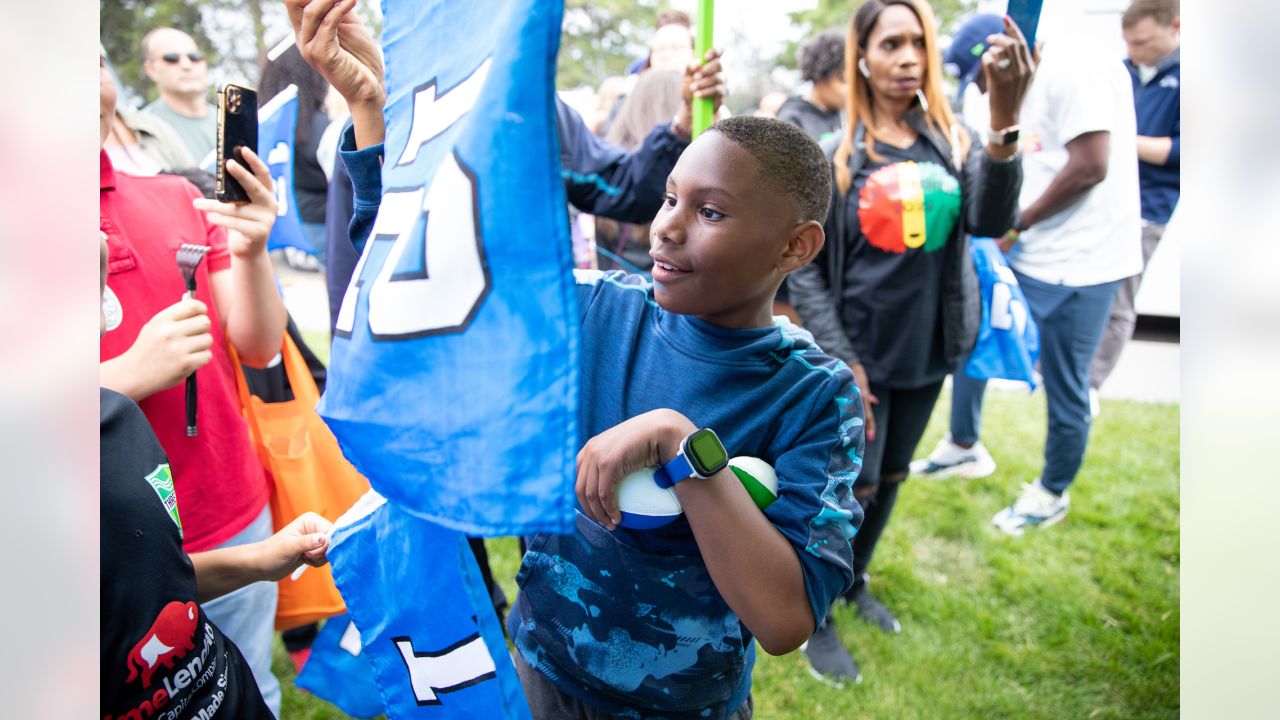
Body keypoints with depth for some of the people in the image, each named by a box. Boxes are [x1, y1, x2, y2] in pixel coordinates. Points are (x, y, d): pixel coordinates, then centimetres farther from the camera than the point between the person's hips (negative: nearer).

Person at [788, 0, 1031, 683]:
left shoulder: (951, 140, -1)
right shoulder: (831, 151, -11)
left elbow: (989, 219, -19)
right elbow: (802, 267, -10)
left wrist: (1005, 121, -35)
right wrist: (840, 362, -15)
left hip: (928, 352, 5)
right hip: (859, 356, -4)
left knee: (890, 479, 19)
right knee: (852, 487, 1)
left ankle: (856, 583, 42)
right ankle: (815, 619, 23)